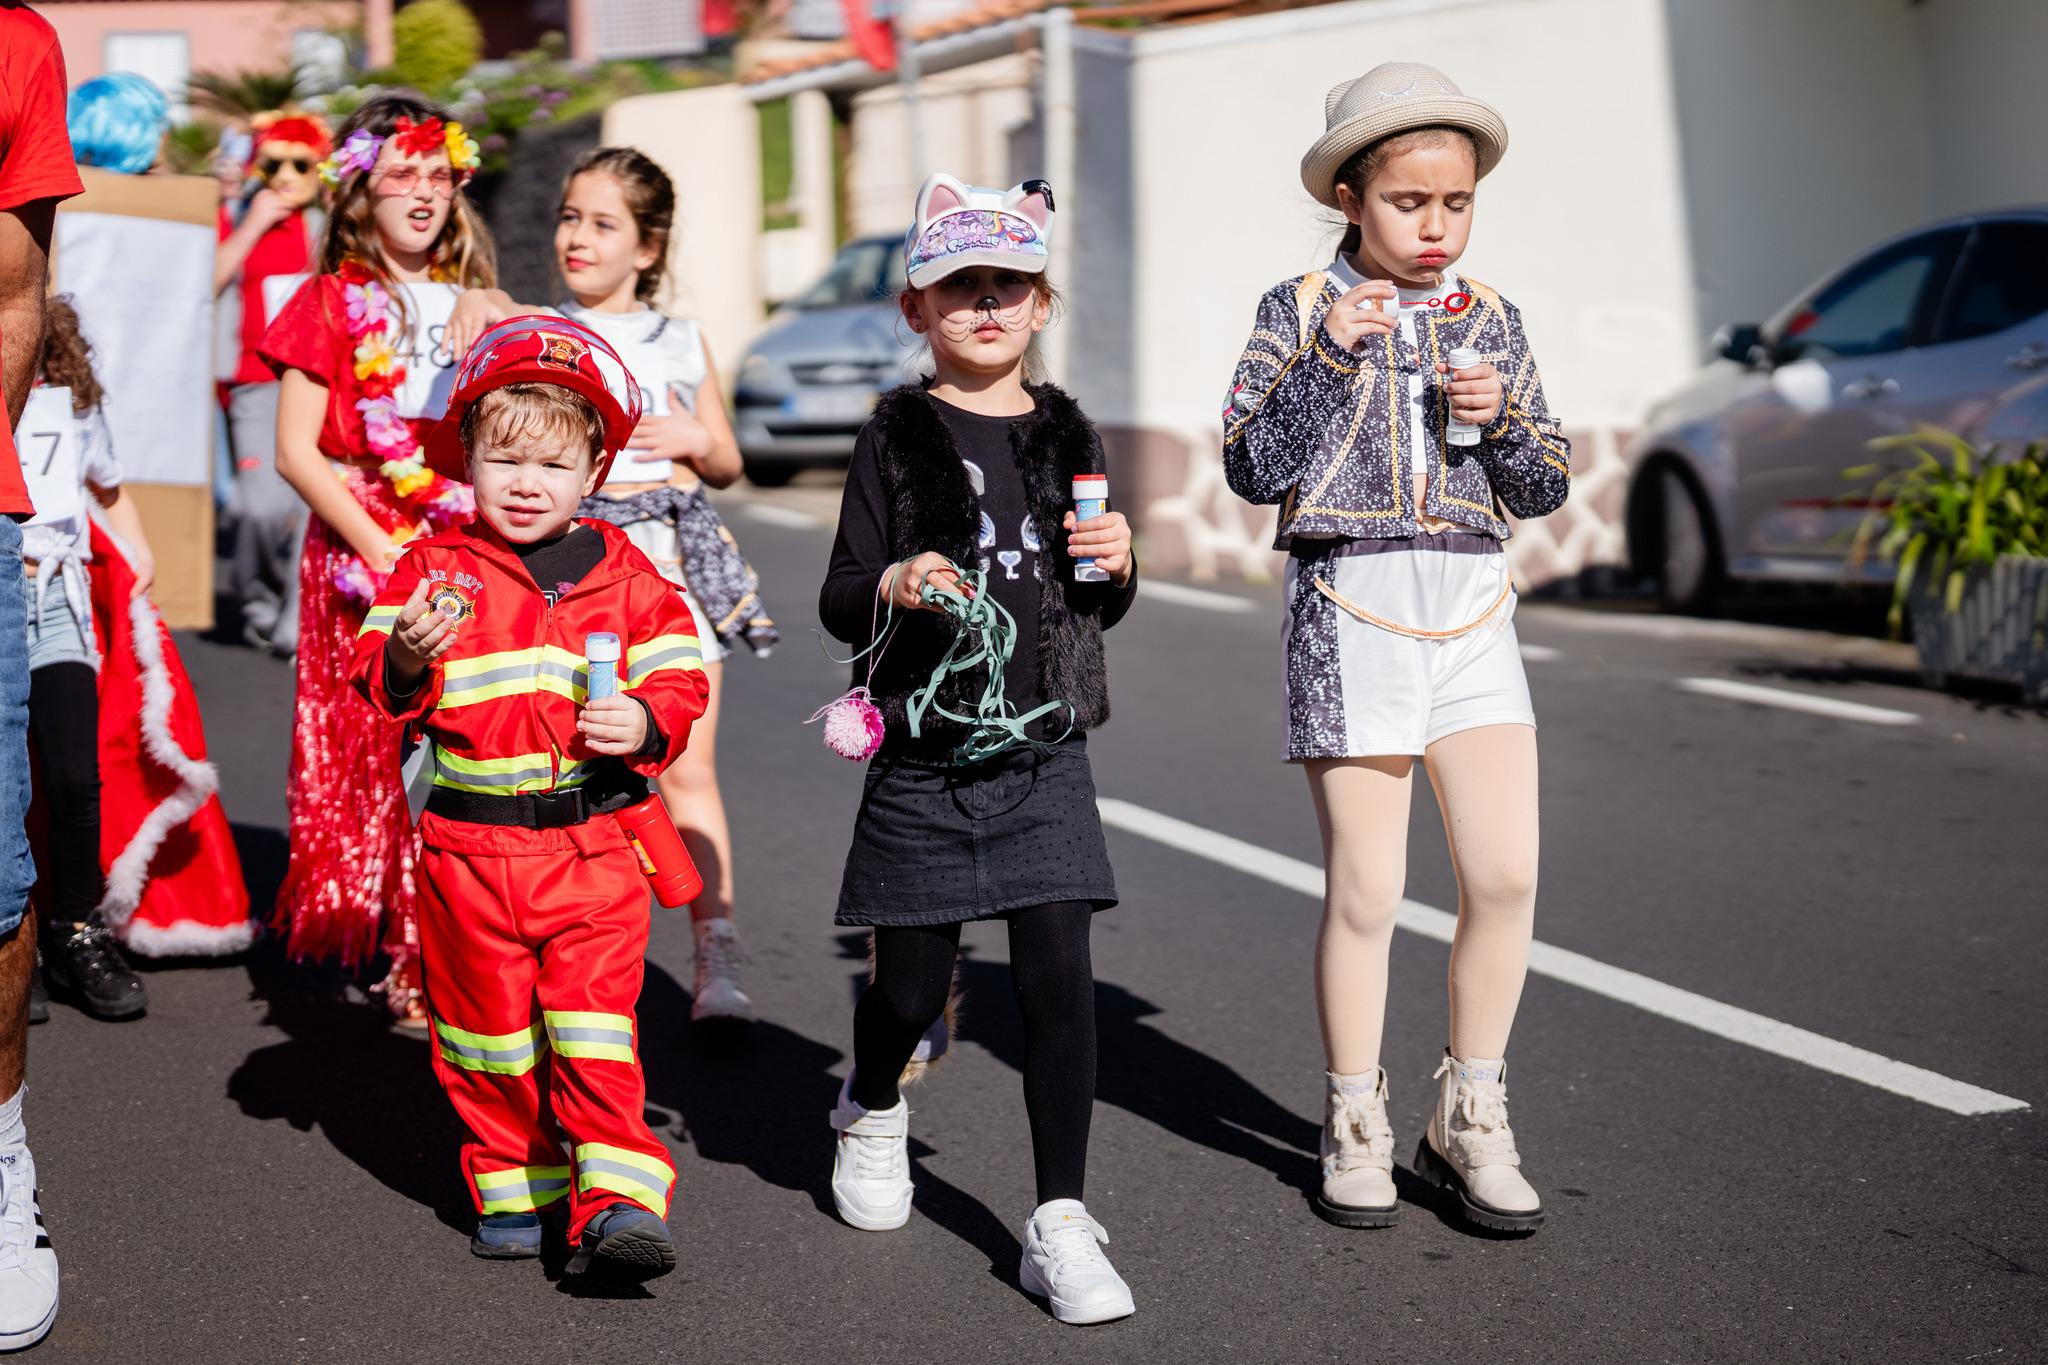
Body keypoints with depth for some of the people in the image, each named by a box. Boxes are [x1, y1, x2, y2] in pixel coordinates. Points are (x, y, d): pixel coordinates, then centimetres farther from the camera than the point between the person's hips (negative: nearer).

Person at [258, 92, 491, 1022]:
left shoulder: (473, 304, 15)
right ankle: (407, 957, 6)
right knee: (372, 749, -4)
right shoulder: (332, 302, 2)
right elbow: (295, 450, -3)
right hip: (357, 546, -3)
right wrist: (378, 549, -11)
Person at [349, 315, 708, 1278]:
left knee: (597, 1030, -6)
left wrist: (647, 722, -13)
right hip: (469, 845, 1)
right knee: (487, 1031, 11)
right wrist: (405, 661, -22)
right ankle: (513, 1189, 25)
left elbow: (678, 678, 8)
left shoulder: (624, 574, 5)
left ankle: (616, 1205, -6)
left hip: (592, 845, -1)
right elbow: (372, 678, 0)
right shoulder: (435, 567, 3)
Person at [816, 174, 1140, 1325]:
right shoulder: (899, 437, 0)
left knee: (1059, 975, -7)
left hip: (1046, 756, 2)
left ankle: (1062, 1225, 0)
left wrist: (1119, 563, -4)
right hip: (924, 759, -2)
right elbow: (839, 600, 0)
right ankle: (873, 1109, 42)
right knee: (911, 988, 7)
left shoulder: (1067, 434, 9)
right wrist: (894, 585, -20)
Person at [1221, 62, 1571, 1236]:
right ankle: (1356, 1126, 17)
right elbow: (1252, 469, -7)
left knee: (1508, 873, -5)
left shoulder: (1492, 322, 11)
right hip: (1352, 612, -3)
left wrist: (1501, 418, -8)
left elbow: (1546, 489, 11)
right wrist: (1329, 358, -17)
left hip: (1474, 612, 3)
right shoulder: (1302, 311, 1)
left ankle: (1469, 1120, 12)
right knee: (1366, 891, 0)